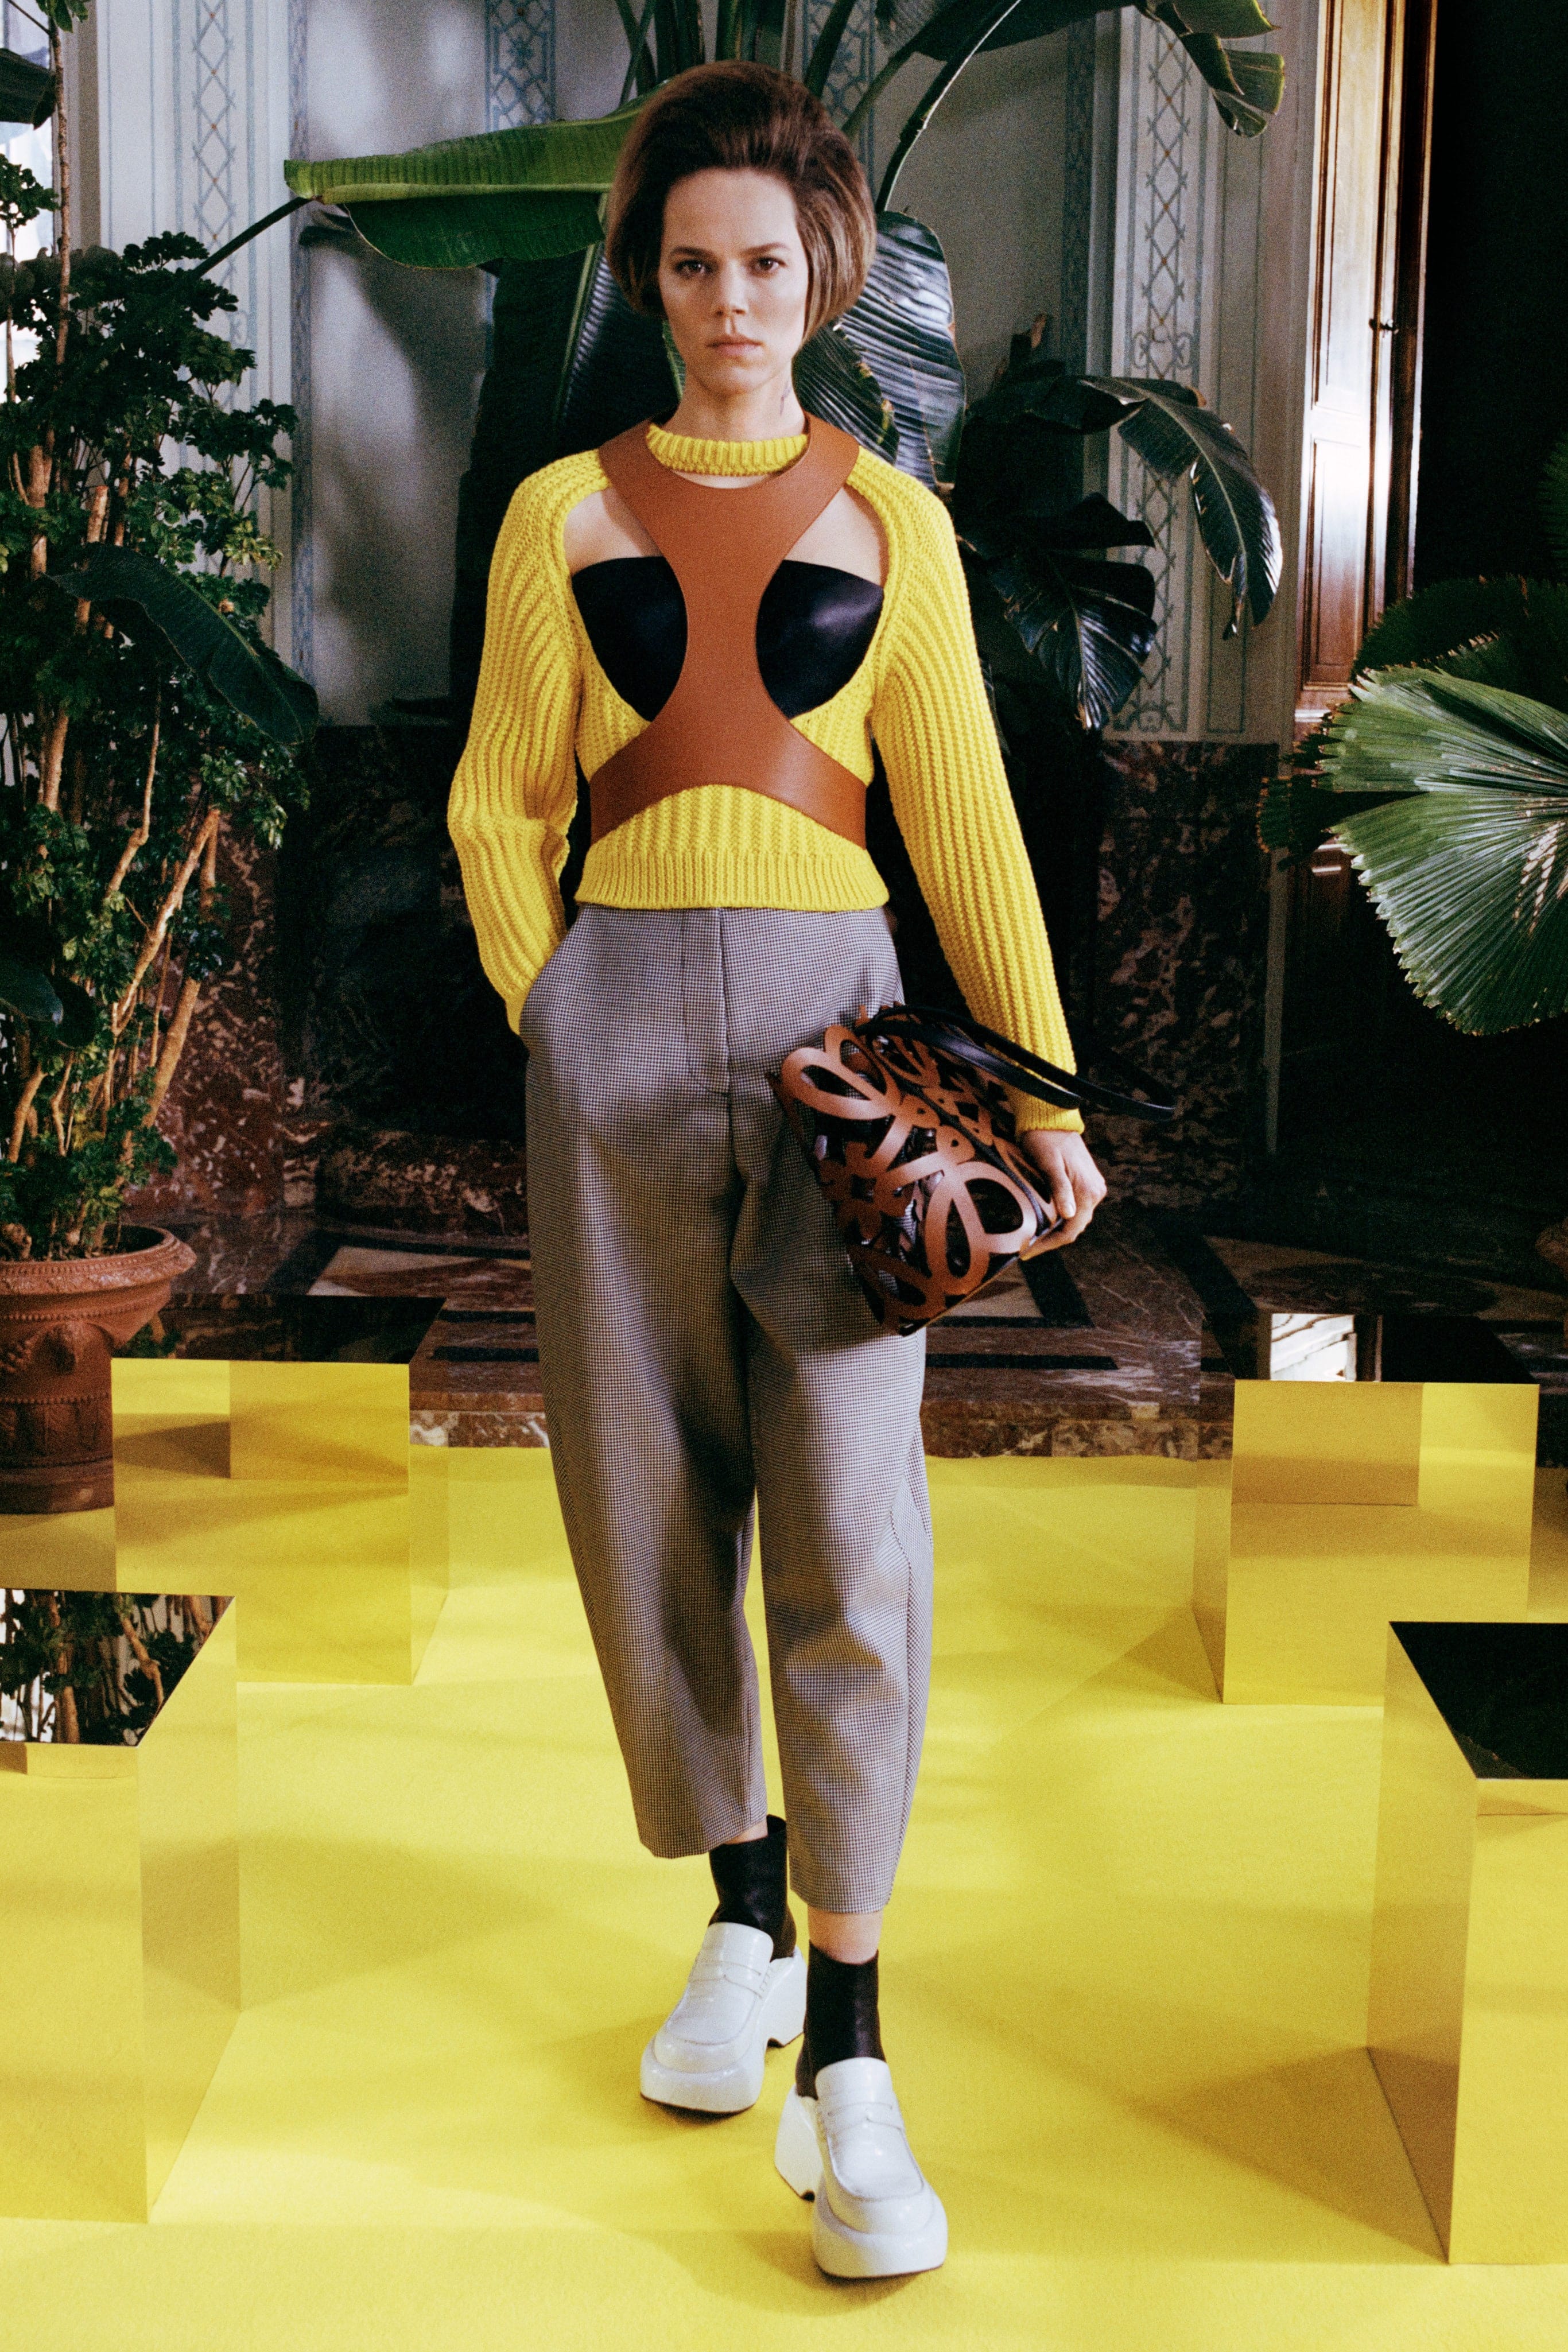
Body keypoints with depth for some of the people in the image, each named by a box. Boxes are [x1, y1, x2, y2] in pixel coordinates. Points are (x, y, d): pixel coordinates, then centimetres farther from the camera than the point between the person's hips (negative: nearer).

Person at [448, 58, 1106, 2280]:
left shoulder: (890, 521, 10)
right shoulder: (567, 512, 10)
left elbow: (966, 817, 10)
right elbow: (502, 800, 12)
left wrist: (1044, 1084, 6)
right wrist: (557, 1017, 1)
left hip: (833, 1010, -1)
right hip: (618, 1017, 1)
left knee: (852, 1525, -8)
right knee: (651, 1497, 5)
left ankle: (847, 2053, -1)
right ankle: (742, 1916, 26)